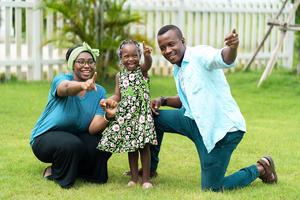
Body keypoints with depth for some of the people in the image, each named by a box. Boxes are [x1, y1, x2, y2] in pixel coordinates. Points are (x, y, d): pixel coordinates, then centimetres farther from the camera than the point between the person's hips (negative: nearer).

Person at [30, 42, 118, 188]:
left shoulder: (99, 92, -4)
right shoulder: (60, 80, -15)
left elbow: (93, 129, -15)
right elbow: (66, 88, -43)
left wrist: (108, 116, -36)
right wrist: (82, 85, -65)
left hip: (76, 137, 4)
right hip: (45, 137, -4)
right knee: (71, 144, -35)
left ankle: (77, 169, 5)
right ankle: (55, 173, -3)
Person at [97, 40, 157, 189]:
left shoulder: (142, 70, -2)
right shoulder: (120, 75, 8)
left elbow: (148, 63, -26)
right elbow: (117, 96, 11)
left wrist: (147, 55, -49)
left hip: (142, 112, -4)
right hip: (126, 114, 4)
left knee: (144, 146, -3)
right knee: (131, 146, 9)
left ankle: (146, 178, 4)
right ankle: (134, 177, 19)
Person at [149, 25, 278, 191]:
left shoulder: (200, 54, -15)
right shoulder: (177, 70, 13)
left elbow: (224, 59, -38)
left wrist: (232, 47, -61)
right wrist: (163, 100, 10)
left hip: (222, 129, -9)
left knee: (212, 188, -4)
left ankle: (260, 169, 17)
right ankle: (150, 169, 30)